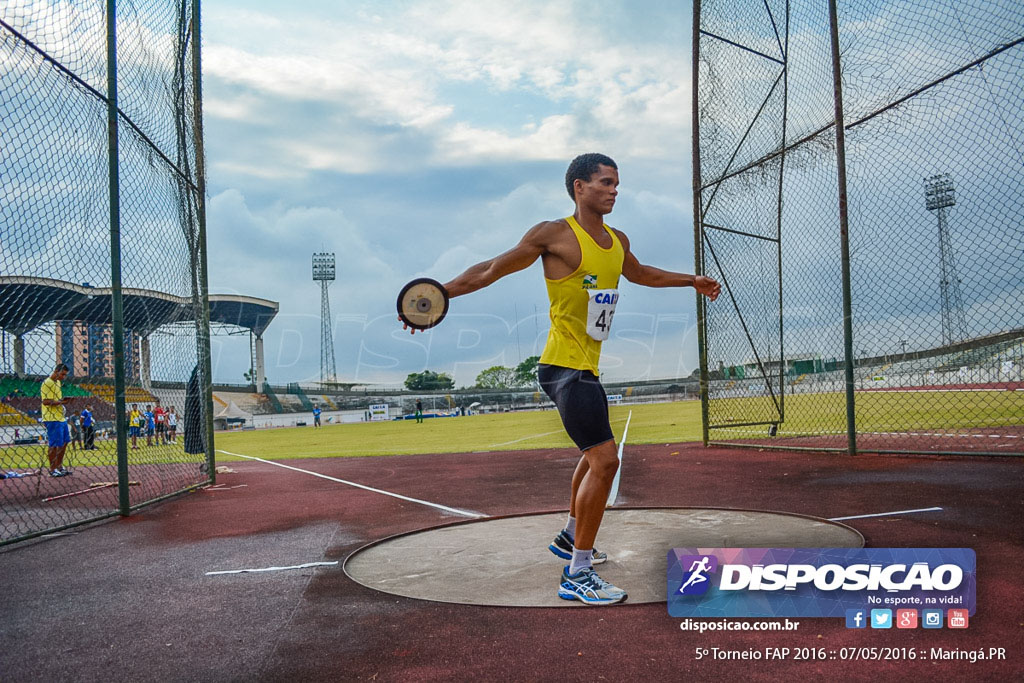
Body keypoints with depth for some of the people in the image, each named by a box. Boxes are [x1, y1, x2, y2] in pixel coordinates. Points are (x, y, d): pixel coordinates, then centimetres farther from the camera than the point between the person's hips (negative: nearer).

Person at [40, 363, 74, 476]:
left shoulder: (57, 382, 17)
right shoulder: (47, 383, -14)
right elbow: (46, 401, -21)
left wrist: (64, 401, 9)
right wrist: (61, 402, -18)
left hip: (61, 417, 10)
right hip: (52, 419, -10)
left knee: (64, 442, 15)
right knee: (53, 444, -3)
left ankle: (59, 467, 27)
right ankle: (52, 469, 6)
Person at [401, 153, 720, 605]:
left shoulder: (617, 242, 14)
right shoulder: (554, 235, -10)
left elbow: (640, 274, 36)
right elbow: (492, 270, -6)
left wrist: (691, 281, 41)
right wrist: (441, 293, -14)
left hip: (586, 368, 10)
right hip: (565, 366, -10)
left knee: (596, 455, 25)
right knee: (604, 460, -18)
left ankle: (570, 538, 46)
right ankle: (577, 576, -11)